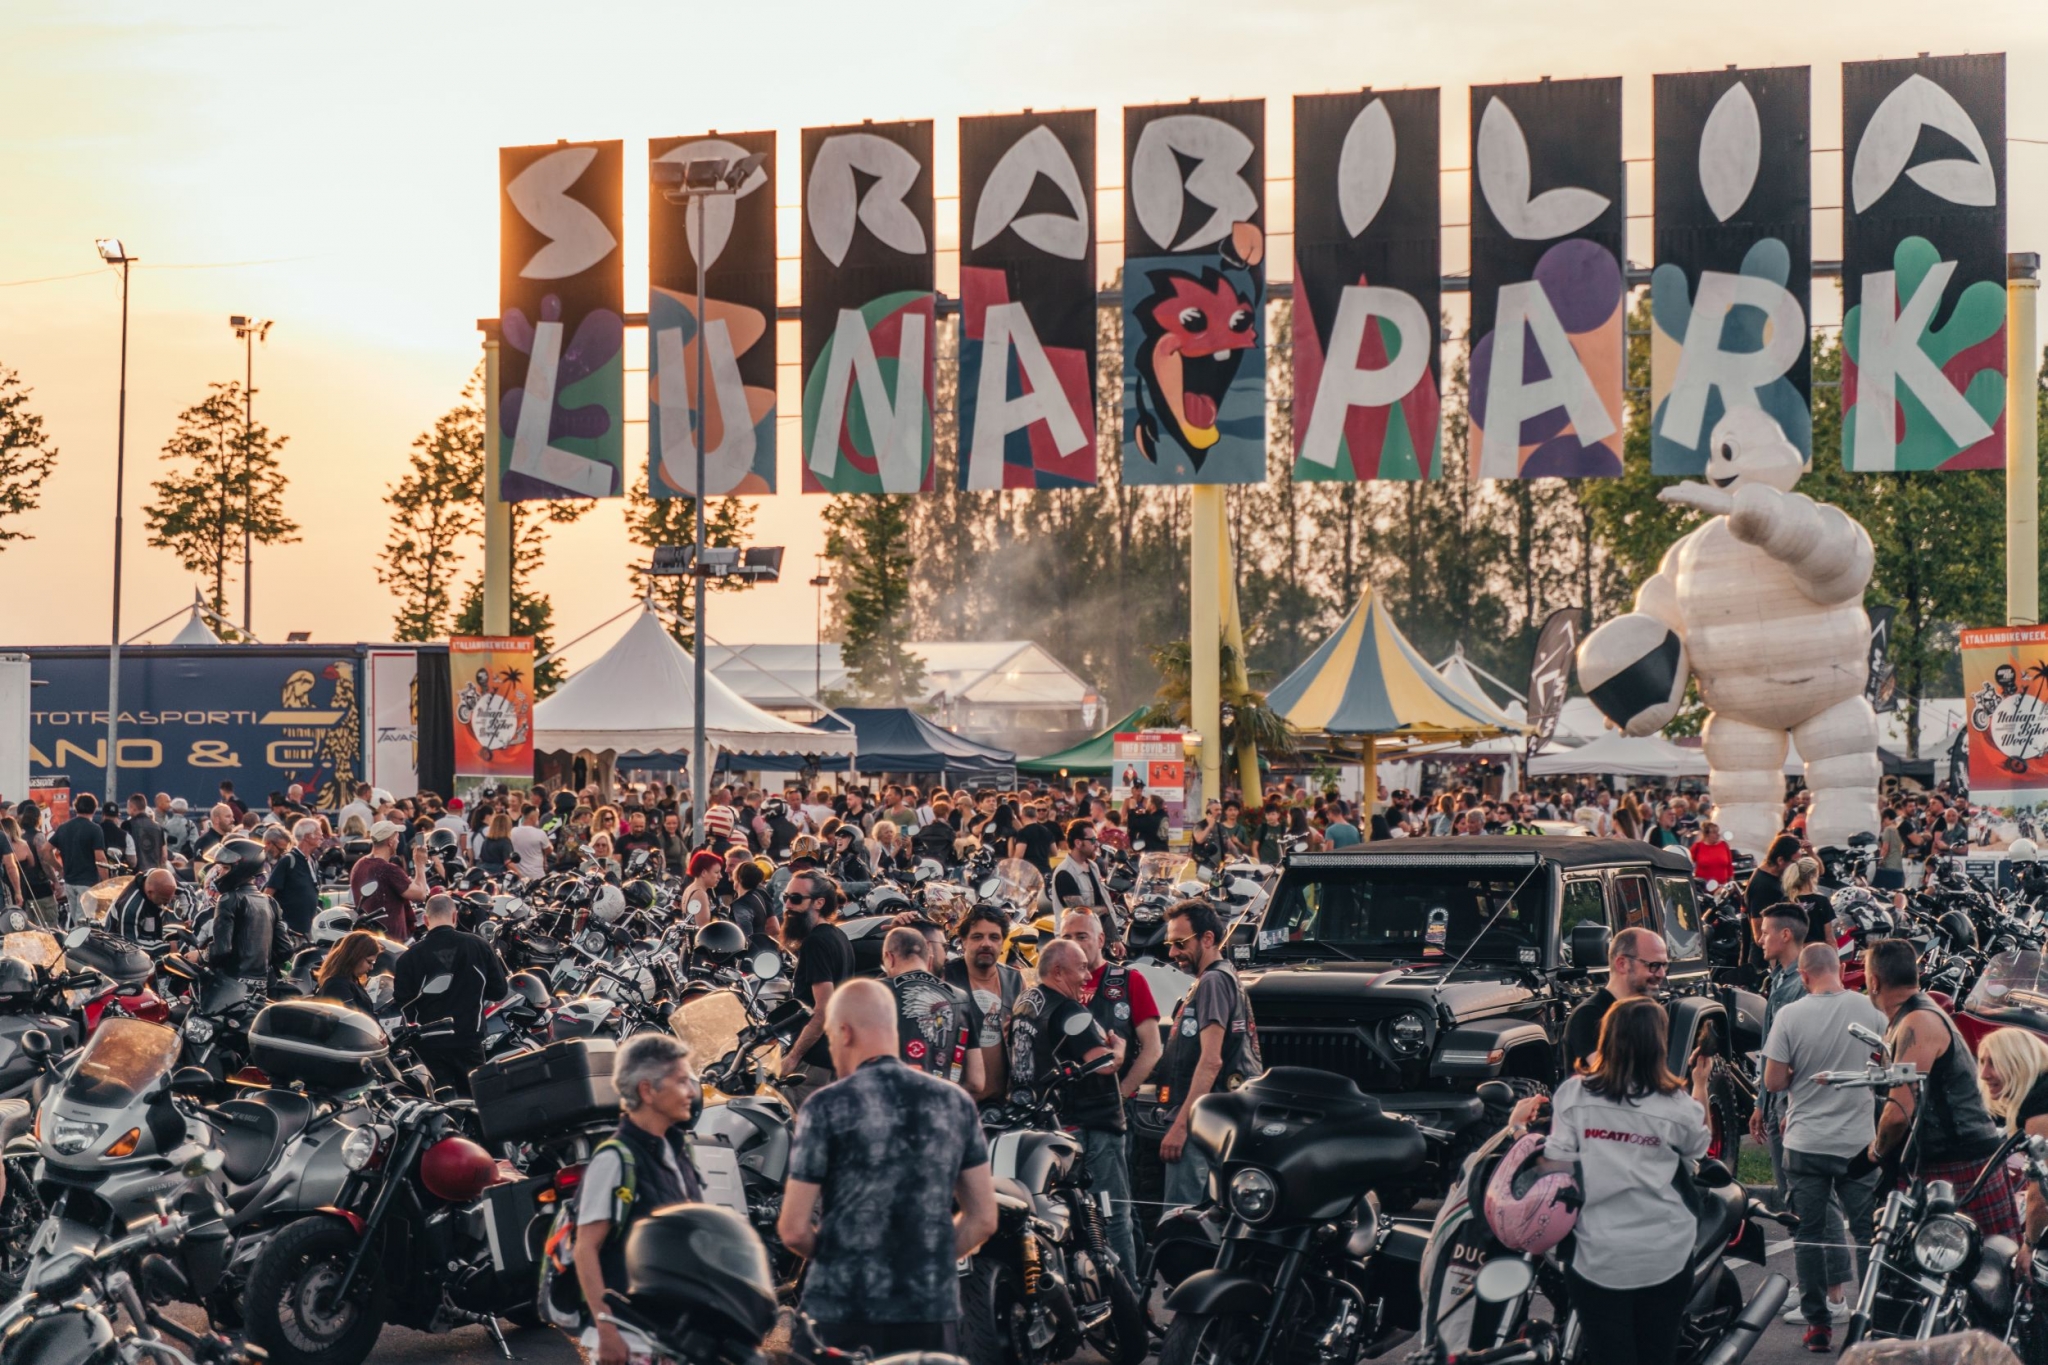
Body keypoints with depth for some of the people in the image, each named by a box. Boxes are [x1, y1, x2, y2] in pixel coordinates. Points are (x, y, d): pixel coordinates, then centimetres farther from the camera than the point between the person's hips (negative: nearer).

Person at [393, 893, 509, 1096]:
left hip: (429, 1044, -1)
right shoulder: (478, 946, -4)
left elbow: (402, 1003, -7)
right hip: (469, 1040, 1)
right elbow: (499, 990, 2)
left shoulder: (409, 957, -9)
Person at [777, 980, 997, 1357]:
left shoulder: (827, 1107, -6)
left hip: (844, 1310, -3)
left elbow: (794, 1230, -5)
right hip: (932, 1309, 3)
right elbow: (983, 1219, 8)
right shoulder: (955, 1102, 6)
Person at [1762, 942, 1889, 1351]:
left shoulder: (1790, 1015, -11)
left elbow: (1773, 1082, -9)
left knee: (1809, 1234, 9)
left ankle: (1817, 1323, 12)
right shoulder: (1870, 1010, -6)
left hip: (1805, 1143, -1)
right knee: (1866, 1232, 10)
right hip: (1858, 1140, 1)